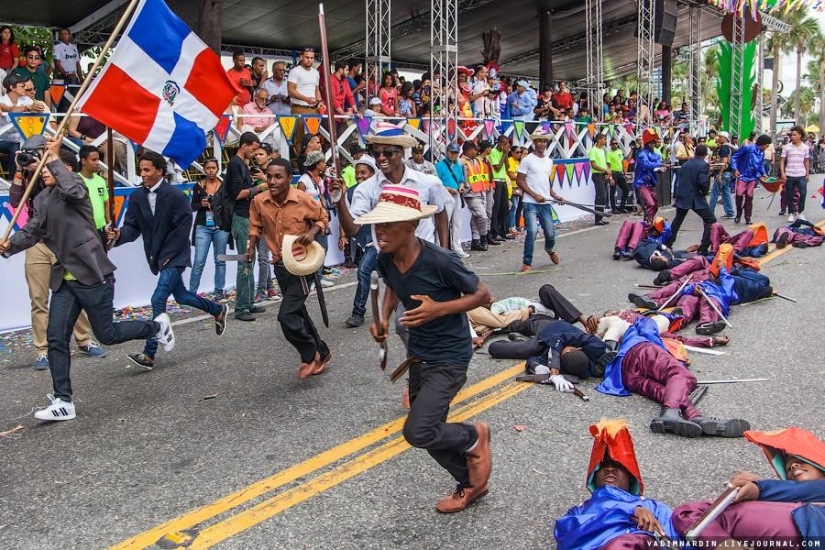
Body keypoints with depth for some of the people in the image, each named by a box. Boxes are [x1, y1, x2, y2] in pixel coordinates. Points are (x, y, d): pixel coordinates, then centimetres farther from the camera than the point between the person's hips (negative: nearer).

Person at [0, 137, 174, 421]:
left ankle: (158, 326, 28)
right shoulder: (41, 199, 14)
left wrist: (54, 157, -23)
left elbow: (71, 190, -31)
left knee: (107, 334, 4)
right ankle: (63, 402, 9)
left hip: (91, 274, -7)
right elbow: (32, 231, 4)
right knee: (56, 338, 2)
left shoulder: (75, 183, -6)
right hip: (65, 278, 7)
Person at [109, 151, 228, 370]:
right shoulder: (137, 197, 0)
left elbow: (183, 228, -16)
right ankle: (218, 310, 45)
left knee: (158, 299, -16)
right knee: (181, 296, 20)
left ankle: (149, 355, -12)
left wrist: (167, 255, -17)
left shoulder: (175, 195, -17)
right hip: (157, 258, 7)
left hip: (174, 257, -7)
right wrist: (119, 235, -25)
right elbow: (133, 227, -2)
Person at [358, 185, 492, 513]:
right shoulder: (385, 260, -8)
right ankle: (470, 483, 40)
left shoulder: (439, 261, -27)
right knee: (430, 432, 16)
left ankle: (474, 438, 13)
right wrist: (384, 317, -2)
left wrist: (439, 309, -27)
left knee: (418, 432, -17)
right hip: (418, 353, 7)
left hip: (449, 356, -7)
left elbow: (482, 295, -14)